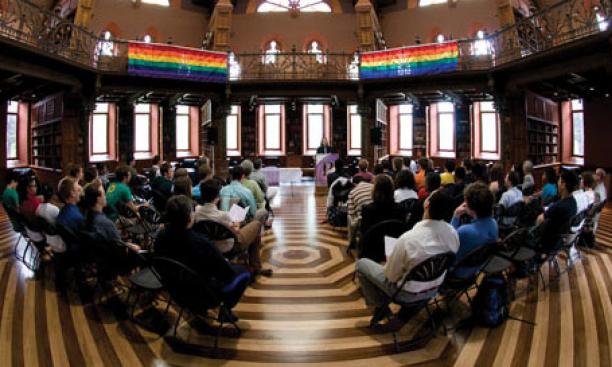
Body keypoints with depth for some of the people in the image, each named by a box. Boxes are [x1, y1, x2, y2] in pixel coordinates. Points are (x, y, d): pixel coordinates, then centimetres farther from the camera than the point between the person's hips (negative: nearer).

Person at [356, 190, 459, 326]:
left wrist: (389, 260, 1)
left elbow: (391, 276, -21)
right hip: (435, 289, 5)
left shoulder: (408, 238, -35)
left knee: (362, 264, 12)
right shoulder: (453, 233, -19)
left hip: (408, 293, -5)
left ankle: (381, 307, 14)